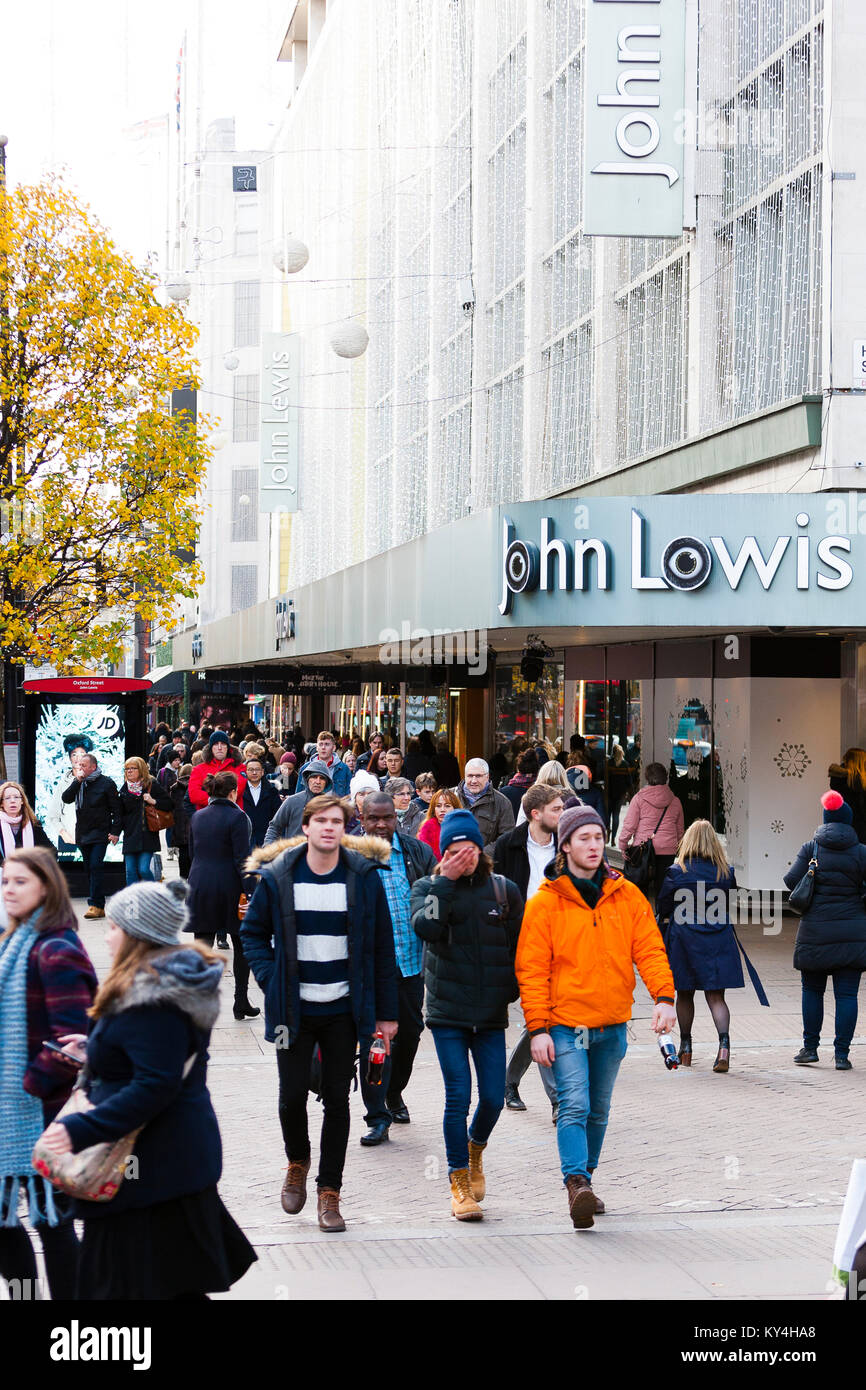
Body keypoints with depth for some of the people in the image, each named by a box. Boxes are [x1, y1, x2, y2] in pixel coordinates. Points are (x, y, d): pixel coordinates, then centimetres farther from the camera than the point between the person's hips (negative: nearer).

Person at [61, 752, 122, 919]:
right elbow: (66, 799, -2)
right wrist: (78, 782, -11)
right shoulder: (78, 784, 11)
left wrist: (115, 831, -9)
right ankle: (99, 906, 11)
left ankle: (95, 905, -17)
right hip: (82, 833, 6)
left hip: (100, 833, -6)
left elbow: (116, 808, -3)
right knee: (89, 869, 6)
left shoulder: (106, 783, -4)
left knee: (95, 866, -16)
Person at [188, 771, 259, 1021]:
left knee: (202, 947, 4)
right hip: (229, 888, -4)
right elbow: (242, 859, -15)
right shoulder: (237, 817, -10)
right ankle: (241, 1002, 14)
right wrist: (251, 892, -14)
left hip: (200, 887, 4)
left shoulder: (197, 817, 7)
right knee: (241, 946, 12)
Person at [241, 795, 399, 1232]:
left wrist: (385, 1012, 2)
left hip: (343, 1010, 0)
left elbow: (382, 947, 2)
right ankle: (297, 1161, 31)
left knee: (337, 1099, 4)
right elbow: (253, 932, 10)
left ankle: (329, 1191, 15)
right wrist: (270, 980, -4)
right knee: (292, 1095, 1)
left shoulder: (364, 877, -2)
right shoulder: (277, 877, -3)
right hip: (294, 1009, 0)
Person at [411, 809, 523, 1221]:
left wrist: (515, 992, 4)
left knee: (493, 1098, 1)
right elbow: (426, 928, -18)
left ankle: (475, 1150, 32)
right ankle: (460, 1183, 7)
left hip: (491, 1013, 2)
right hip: (447, 1012, -2)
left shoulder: (504, 890, 7)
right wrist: (445, 882, -18)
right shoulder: (428, 888, 2)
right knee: (458, 1097, -5)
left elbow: (520, 948, 12)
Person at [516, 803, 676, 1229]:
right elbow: (531, 969, -4)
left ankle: (585, 1180, 26)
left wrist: (664, 996, -13)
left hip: (612, 1026, 4)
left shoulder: (627, 896, 7)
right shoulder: (545, 902, -3)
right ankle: (577, 1184, -25)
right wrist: (538, 1028, -11)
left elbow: (649, 949, 4)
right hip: (565, 1025, -4)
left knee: (598, 1110, 13)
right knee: (574, 1106, -17)